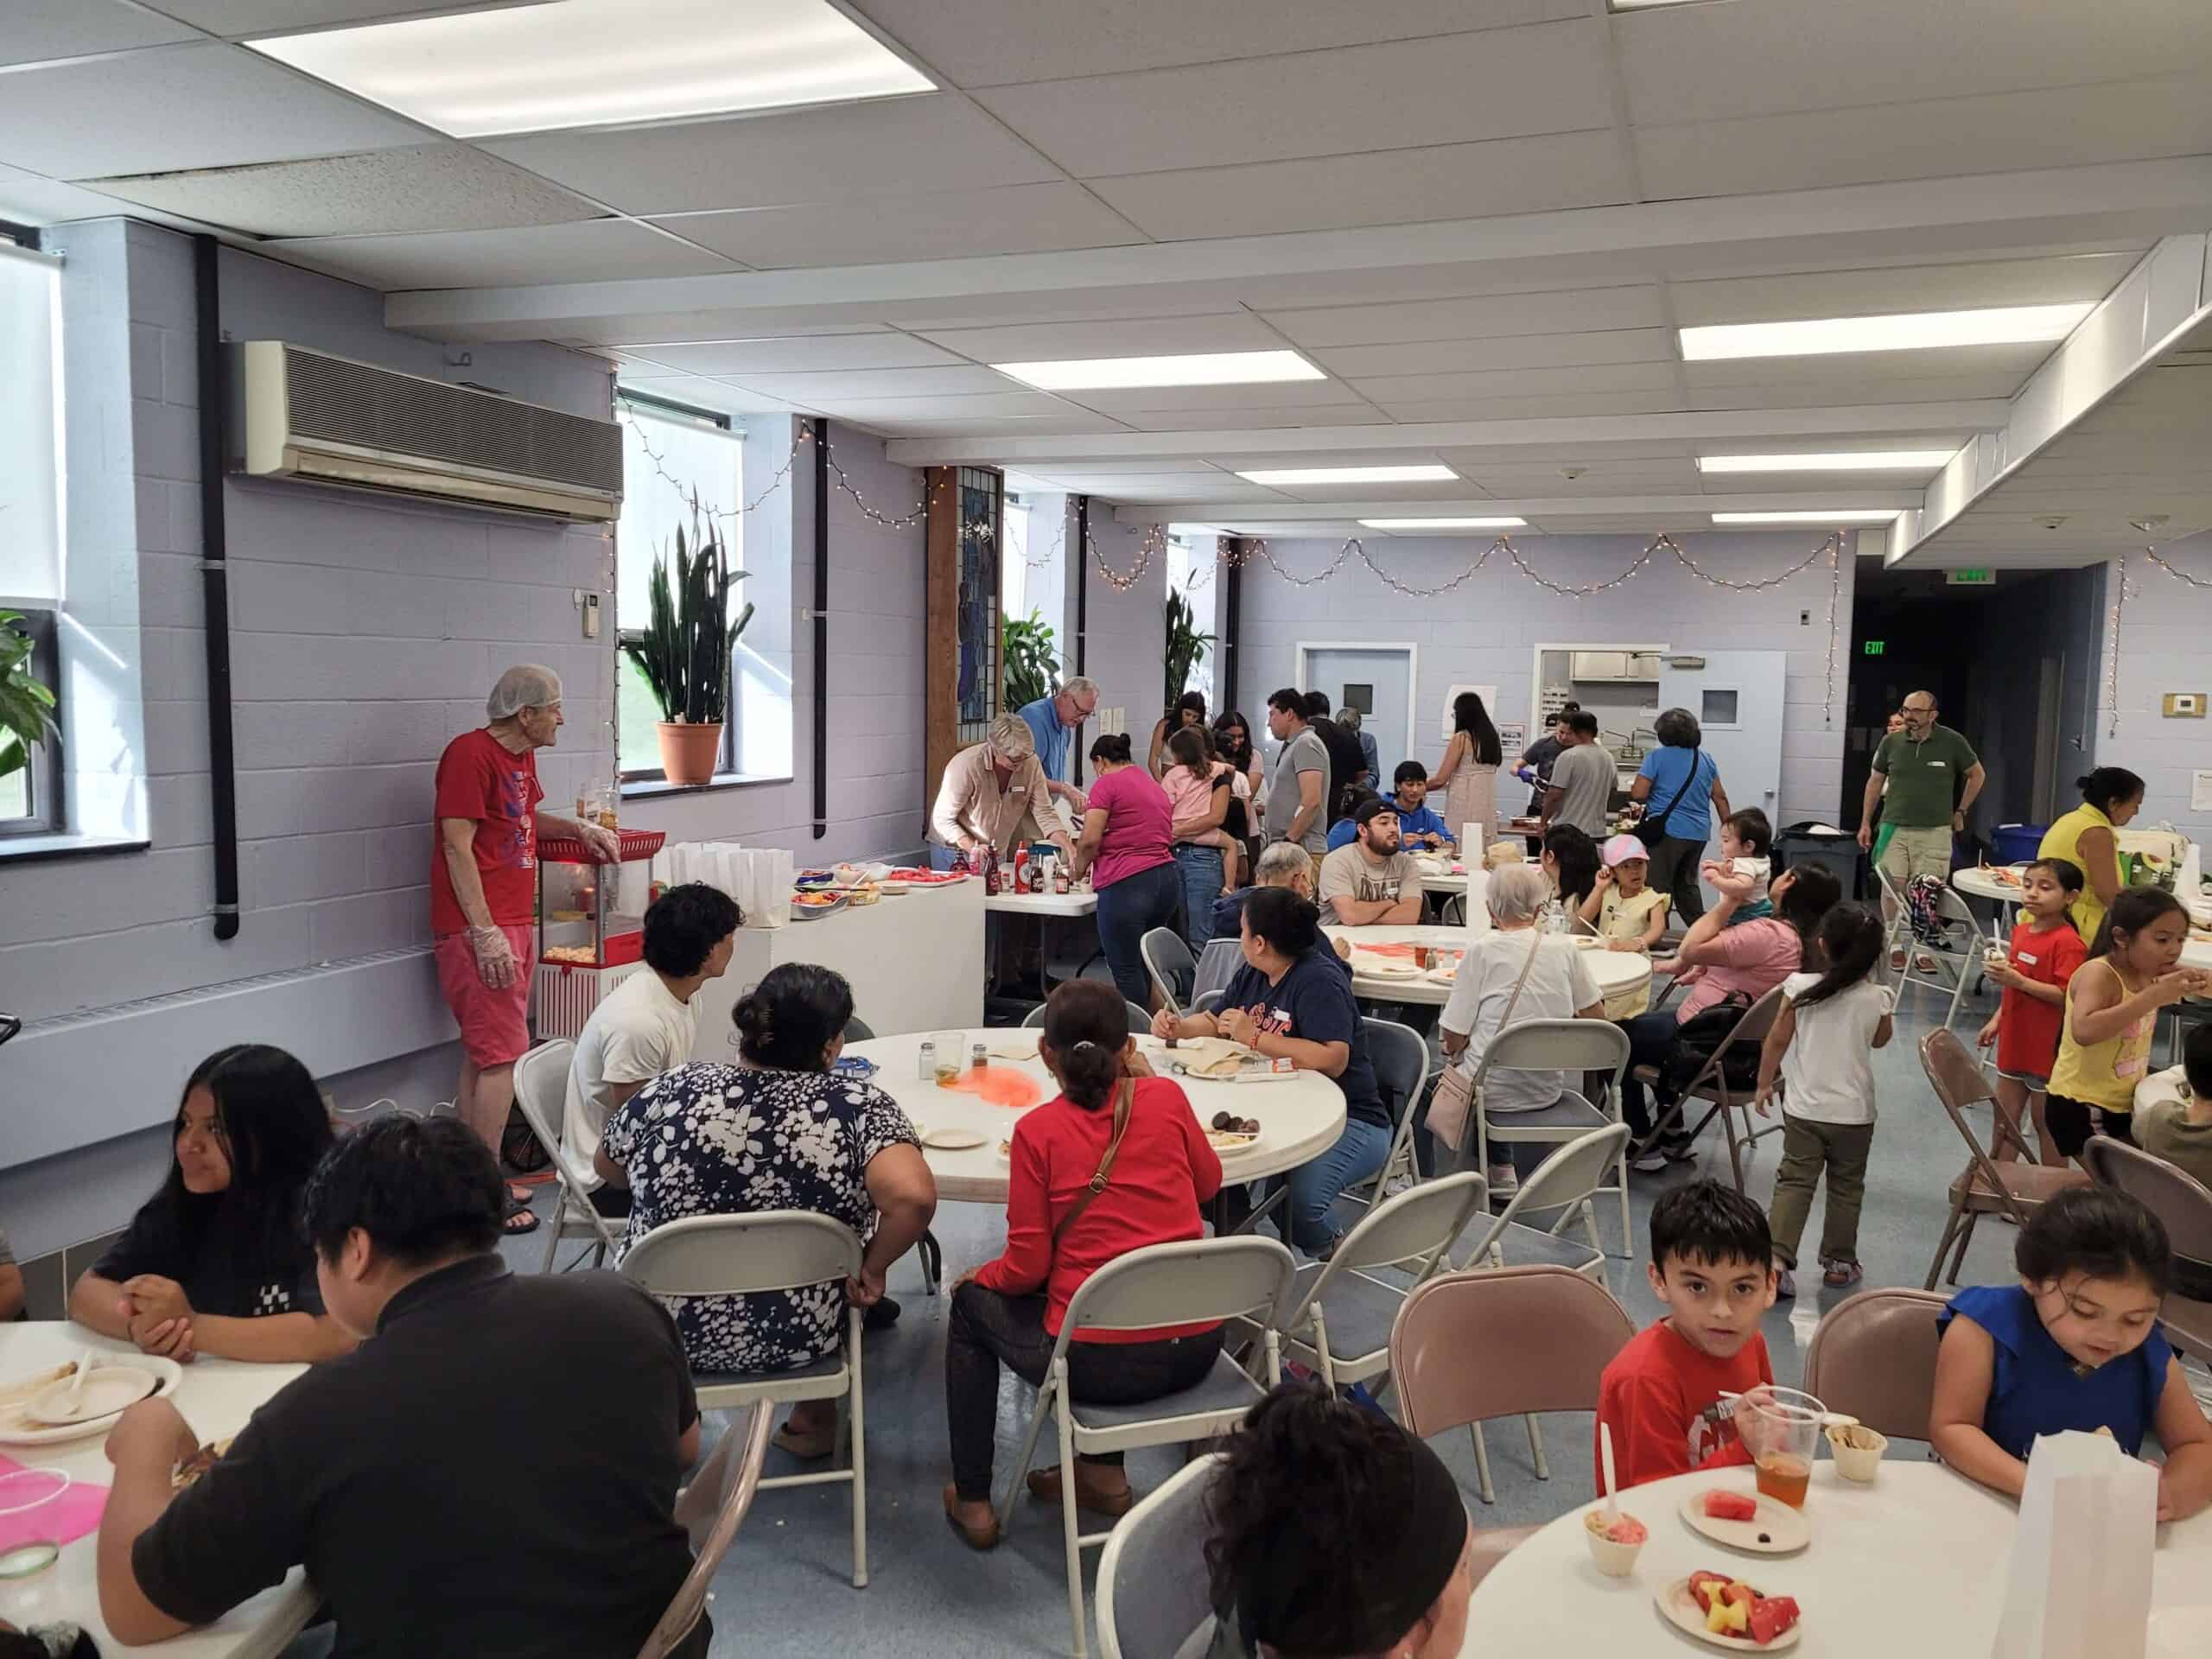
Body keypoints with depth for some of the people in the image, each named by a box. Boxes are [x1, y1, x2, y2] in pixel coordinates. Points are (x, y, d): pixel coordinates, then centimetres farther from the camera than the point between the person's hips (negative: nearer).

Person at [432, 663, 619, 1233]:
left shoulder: (521, 756, 16)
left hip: (512, 924, 10)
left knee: (483, 1053, 12)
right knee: (501, 1055, -9)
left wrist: (579, 828, 20)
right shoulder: (470, 753, -13)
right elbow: (457, 846, -17)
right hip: (479, 929, -10)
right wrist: (485, 933, -21)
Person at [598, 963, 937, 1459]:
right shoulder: (857, 1104, -18)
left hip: (658, 1333, 2)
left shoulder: (671, 1089, -11)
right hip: (799, 1341, -1)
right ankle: (815, 1418, 37)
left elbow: (606, 1166, 6)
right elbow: (914, 1198, -32)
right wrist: (872, 1268, -15)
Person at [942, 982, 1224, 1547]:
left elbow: (1027, 1267, -9)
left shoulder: (1037, 1129, -10)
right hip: (1195, 1351, 4)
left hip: (1101, 1366, -4)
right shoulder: (1166, 1098, -2)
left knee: (972, 1303, 24)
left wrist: (980, 1277, 14)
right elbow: (1208, 1183, 17)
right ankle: (1104, 1474, 34)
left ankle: (972, 1502, 28)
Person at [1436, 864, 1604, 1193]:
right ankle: (1500, 1170, 31)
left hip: (1492, 1091, -4)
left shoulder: (1482, 950, -14)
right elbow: (1595, 1015, 7)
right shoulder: (1564, 949, -4)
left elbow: (1453, 1038, -14)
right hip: (1548, 1091, 4)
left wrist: (1455, 1052, 7)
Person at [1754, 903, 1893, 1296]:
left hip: (1803, 1108, 0)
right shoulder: (1876, 998, -10)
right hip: (1854, 1112, 0)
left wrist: (1764, 1083, 7)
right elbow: (1879, 1041, 10)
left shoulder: (1800, 986, -12)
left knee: (1793, 1183, 6)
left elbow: (1777, 1040, -6)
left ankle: (1777, 1260, -7)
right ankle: (1839, 1263, 25)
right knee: (1845, 1188, 16)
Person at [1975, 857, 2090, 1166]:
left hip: (2048, 1050, -8)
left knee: (2047, 1124, 6)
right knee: (2005, 1119, 15)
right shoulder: (2021, 930, 6)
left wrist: (2018, 980, -29)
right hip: (2014, 1042, 8)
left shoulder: (2068, 943, -19)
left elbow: (2066, 997, -25)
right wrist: (1997, 1020, 15)